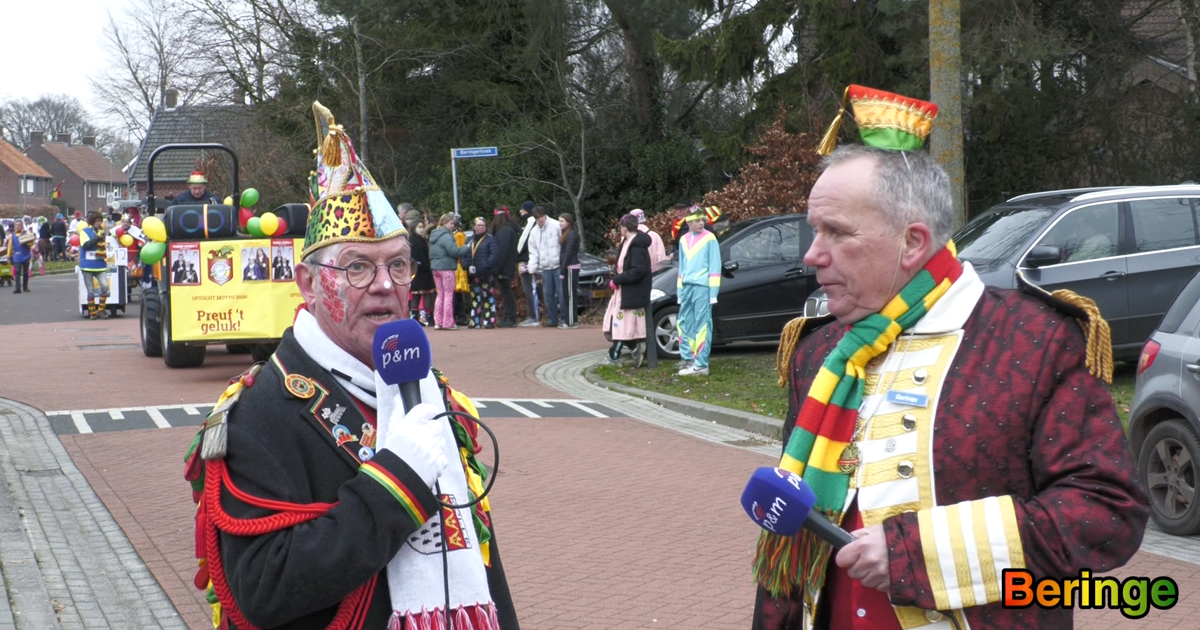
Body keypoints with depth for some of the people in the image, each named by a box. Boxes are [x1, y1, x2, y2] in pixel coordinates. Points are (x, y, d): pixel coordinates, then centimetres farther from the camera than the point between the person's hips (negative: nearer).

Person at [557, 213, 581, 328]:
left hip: (571, 267, -9)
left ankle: (571, 321, -5)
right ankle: (565, 320, 15)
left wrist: (563, 270, -18)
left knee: (569, 294, -7)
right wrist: (562, 269, 11)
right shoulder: (566, 234, 18)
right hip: (567, 267, 9)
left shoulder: (572, 234, -12)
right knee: (565, 294, 11)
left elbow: (568, 253, -17)